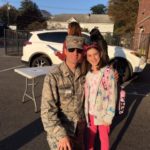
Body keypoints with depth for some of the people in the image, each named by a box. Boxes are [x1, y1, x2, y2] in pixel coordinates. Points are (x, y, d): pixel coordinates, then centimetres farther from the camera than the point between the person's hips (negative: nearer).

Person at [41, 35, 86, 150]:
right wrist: (61, 135, -31)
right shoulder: (54, 76, -22)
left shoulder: (84, 73, -6)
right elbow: (47, 110, -23)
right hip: (60, 130, -5)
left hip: (79, 128, 6)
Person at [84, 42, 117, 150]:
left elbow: (112, 96, -16)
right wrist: (86, 109, 5)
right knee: (91, 133, 22)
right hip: (91, 111, 5)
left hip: (103, 113, -4)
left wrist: (109, 116, -15)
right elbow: (87, 93, 5)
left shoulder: (108, 72, -17)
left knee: (103, 137, 13)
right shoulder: (89, 73, -1)